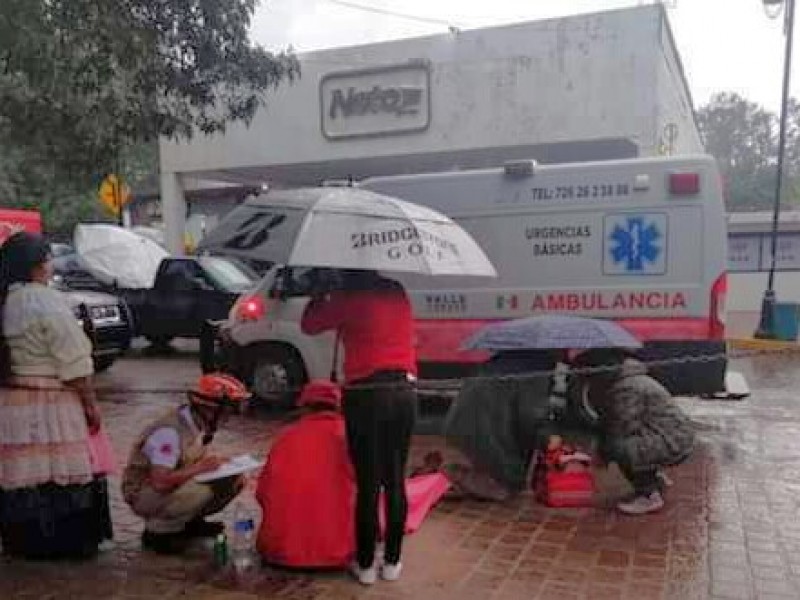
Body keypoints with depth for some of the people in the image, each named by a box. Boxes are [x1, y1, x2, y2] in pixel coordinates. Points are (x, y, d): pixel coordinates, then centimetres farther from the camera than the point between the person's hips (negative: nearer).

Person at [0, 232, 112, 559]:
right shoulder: (46, 301, -16)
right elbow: (73, 362, -16)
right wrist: (91, 403, -9)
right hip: (48, 405, -7)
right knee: (59, 473, 3)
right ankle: (67, 543, 11)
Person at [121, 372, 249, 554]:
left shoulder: (201, 423, -4)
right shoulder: (171, 431, -30)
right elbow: (160, 483, -35)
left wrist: (217, 462, -9)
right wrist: (199, 468, -27)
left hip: (175, 484, 8)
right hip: (144, 494, -8)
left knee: (235, 480, -5)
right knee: (203, 492, -34)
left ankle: (190, 522, 9)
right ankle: (157, 531, -10)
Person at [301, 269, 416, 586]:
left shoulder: (348, 298, -5)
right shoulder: (397, 292, 9)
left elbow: (310, 324, 8)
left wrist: (321, 294, 22)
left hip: (367, 395, -4)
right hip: (403, 392, 5)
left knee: (368, 483, 4)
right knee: (396, 481, 11)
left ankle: (365, 564, 14)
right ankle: (392, 562, 21)